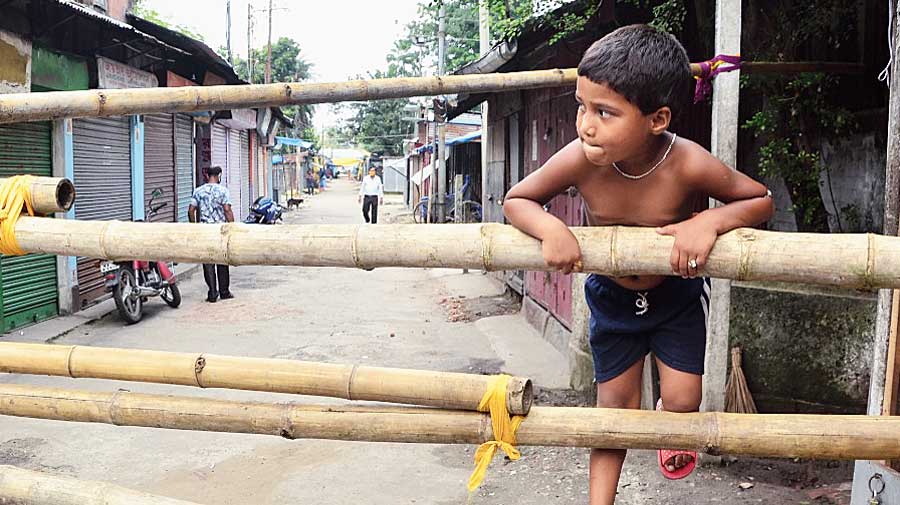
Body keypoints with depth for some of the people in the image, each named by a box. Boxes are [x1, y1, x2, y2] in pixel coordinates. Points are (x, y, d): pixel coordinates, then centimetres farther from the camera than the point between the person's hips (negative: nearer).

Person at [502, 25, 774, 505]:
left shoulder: (689, 164, -33)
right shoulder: (579, 160, -30)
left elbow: (760, 199, -16)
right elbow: (516, 200, -15)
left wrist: (709, 220, -36)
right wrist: (550, 227, -35)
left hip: (677, 294, -1)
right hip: (611, 296, 1)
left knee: (681, 401, 1)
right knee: (614, 404, 10)